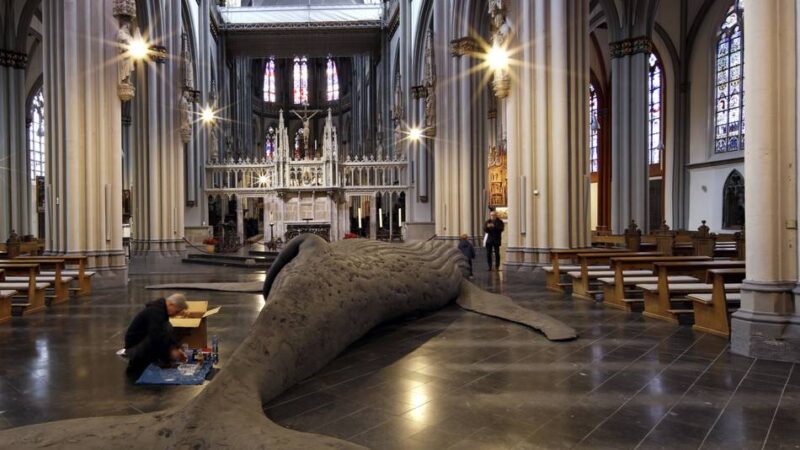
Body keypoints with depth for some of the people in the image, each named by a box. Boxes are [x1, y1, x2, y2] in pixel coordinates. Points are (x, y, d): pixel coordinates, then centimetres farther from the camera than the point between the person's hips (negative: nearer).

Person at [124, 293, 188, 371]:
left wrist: (177, 348, 2)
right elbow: (156, 337, -34)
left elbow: (170, 332, 12)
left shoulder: (161, 308, 6)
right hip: (134, 346, -10)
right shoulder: (155, 312, -25)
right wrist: (171, 351, -25)